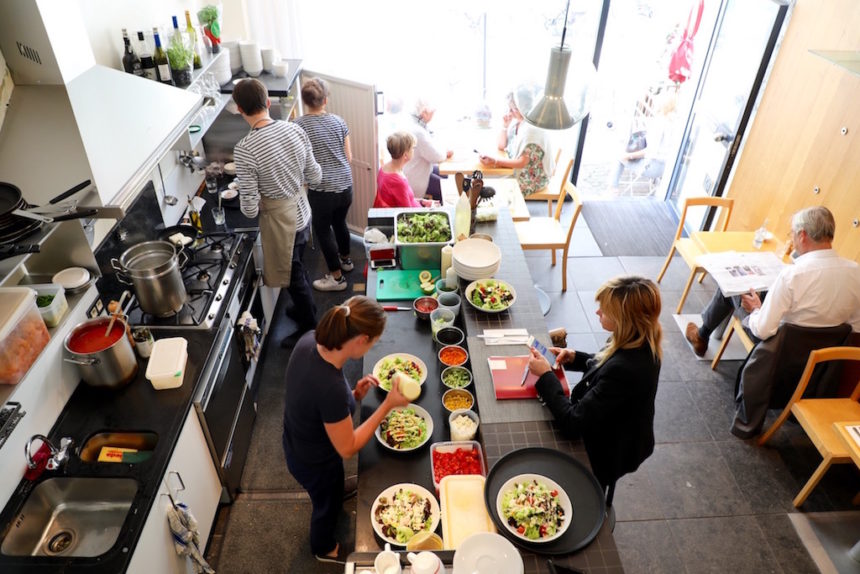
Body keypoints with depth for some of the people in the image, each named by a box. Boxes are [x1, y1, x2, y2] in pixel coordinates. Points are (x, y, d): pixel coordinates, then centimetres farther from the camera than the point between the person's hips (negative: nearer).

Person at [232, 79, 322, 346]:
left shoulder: (245, 149, -26)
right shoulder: (295, 130, -9)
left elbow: (250, 208, -23)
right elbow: (315, 177, 1)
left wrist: (252, 208, 0)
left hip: (279, 219, -6)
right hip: (302, 211, 6)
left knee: (294, 276, 14)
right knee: (297, 269, 28)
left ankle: (309, 330, 33)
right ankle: (306, 309, 50)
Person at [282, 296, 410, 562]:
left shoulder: (310, 340, -21)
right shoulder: (332, 389, -44)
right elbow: (348, 448, -28)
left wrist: (352, 395, -12)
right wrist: (388, 405, -27)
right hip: (315, 463, -6)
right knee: (327, 505, 29)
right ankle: (324, 548, 60)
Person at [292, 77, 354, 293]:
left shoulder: (298, 125, -11)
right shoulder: (338, 121, 0)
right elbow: (348, 157, 5)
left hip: (321, 190, -5)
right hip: (345, 186, 5)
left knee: (323, 229, 13)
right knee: (340, 222, 26)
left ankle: (336, 277, 21)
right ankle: (345, 259, 49)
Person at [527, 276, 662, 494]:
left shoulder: (623, 370, -39)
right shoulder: (640, 345, -13)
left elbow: (573, 423, -32)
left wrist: (545, 375, -23)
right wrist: (575, 358, -6)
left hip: (604, 454, -7)